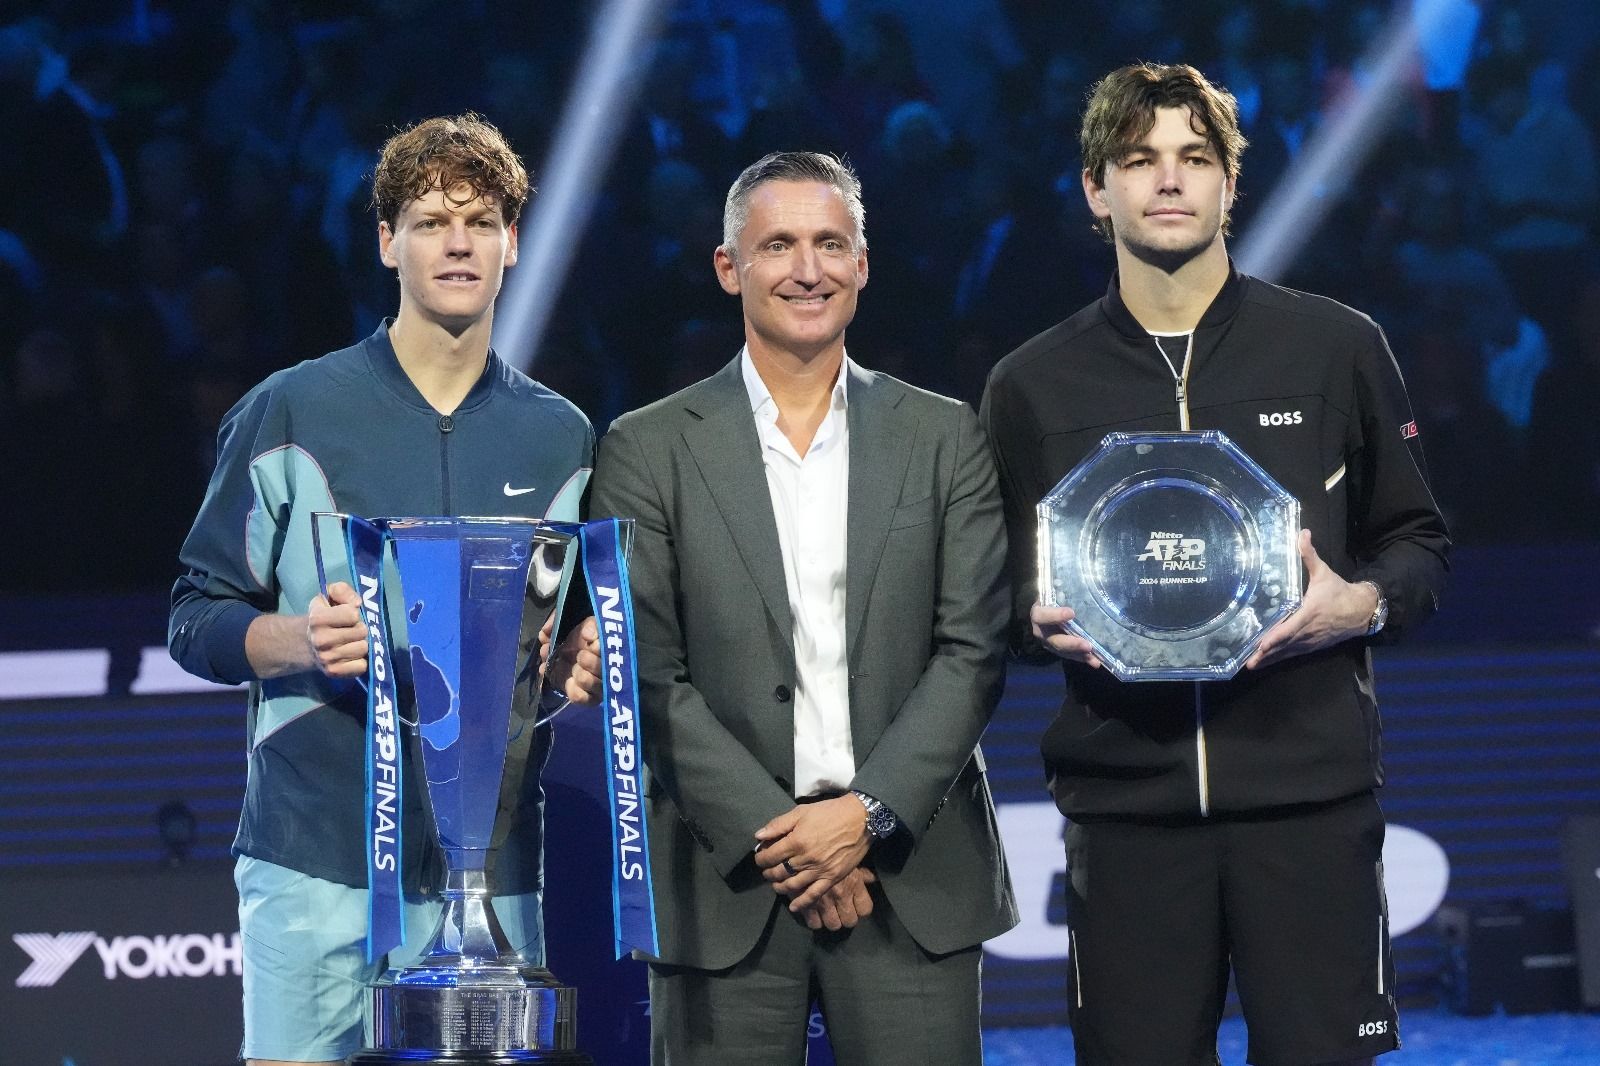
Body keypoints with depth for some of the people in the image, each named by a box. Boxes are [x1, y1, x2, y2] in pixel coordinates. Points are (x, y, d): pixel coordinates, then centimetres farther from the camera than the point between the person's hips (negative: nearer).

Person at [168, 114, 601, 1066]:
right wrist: (299, 640, -17)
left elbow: (587, 633, 21)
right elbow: (198, 623, 4)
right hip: (318, 854, -2)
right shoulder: (290, 414, 4)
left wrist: (581, 664, -3)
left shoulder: (560, 438, 14)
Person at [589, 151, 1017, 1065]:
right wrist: (775, 839, -10)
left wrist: (869, 813, -11)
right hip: (727, 884, -1)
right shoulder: (649, 450, 4)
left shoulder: (946, 439, 8)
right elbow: (648, 675, -2)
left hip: (910, 876, 1)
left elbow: (973, 652, 1)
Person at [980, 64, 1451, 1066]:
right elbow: (1009, 587, 18)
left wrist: (1364, 604, -8)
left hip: (1310, 785, -1)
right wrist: (1046, 619, -4)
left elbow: (1420, 542, 13)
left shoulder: (1337, 348, 7)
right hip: (1125, 789, 1)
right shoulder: (1033, 386, 10)